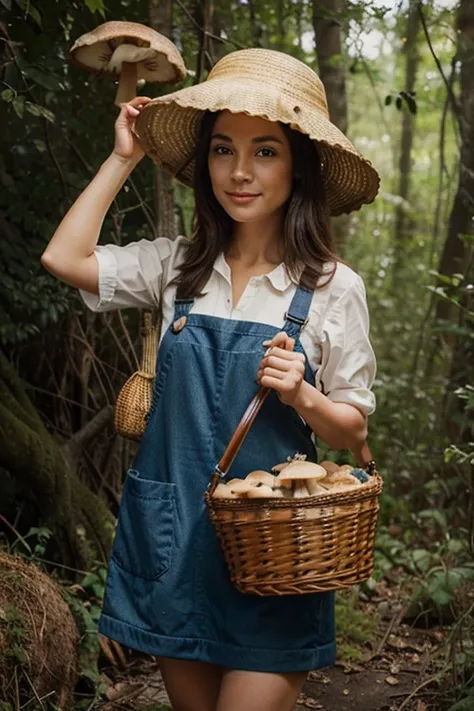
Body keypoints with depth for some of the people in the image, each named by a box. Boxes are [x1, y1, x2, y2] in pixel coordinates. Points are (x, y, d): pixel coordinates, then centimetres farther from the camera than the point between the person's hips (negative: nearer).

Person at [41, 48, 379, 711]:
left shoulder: (332, 287, -6)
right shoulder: (178, 266, 3)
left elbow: (354, 432, 0)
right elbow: (65, 258, -4)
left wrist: (301, 396, -21)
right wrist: (123, 158, 2)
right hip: (171, 533, 3)